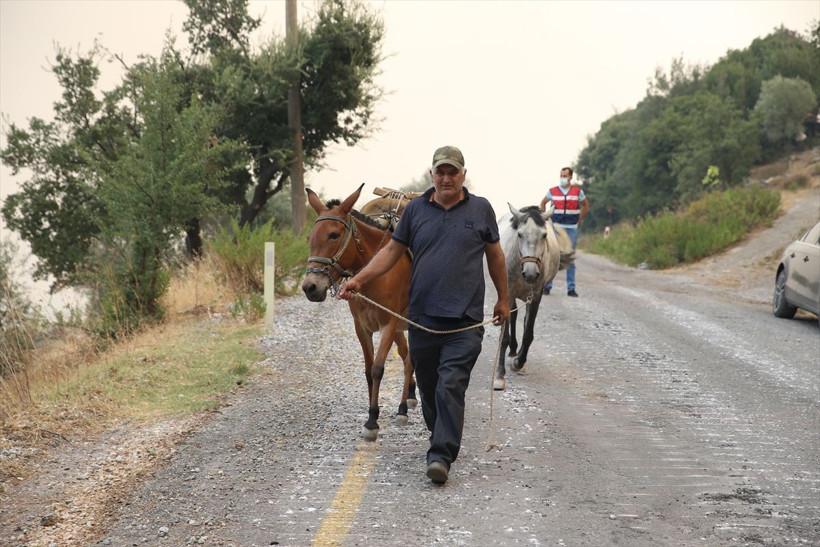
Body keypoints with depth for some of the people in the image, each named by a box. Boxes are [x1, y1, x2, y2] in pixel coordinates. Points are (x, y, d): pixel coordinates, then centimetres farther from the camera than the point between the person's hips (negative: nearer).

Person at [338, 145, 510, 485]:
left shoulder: (481, 209, 5)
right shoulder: (415, 209, 7)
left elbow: (495, 256, 13)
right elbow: (393, 250, 9)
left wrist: (503, 299, 15)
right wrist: (359, 279, -2)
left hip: (465, 319, -3)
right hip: (422, 316, 3)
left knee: (451, 386, -13)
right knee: (427, 386, 12)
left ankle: (441, 456, -16)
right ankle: (443, 440, 33)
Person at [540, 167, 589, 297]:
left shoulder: (578, 191, 3)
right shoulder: (553, 191, 3)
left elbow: (586, 205, 17)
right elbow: (543, 203, 17)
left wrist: (579, 221, 9)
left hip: (572, 229, 1)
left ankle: (571, 288, 9)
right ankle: (547, 286, 3)